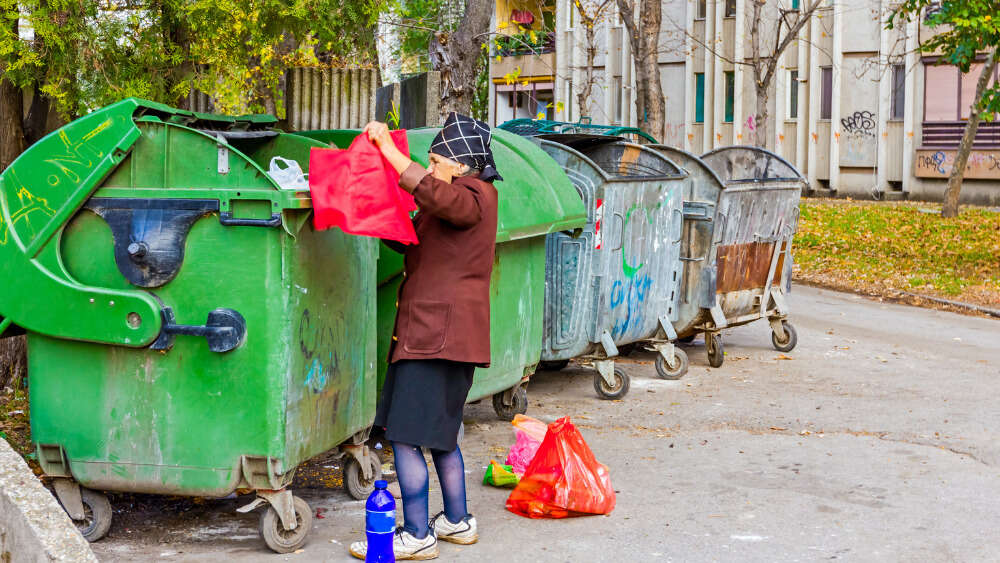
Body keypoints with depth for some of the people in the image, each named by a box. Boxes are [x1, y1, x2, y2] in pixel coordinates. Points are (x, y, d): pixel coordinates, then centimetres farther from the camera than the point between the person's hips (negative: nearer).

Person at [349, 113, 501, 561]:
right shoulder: (464, 196, 23)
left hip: (439, 334, -11)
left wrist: (390, 150, -32)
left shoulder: (475, 194, -9)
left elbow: (439, 197, -34)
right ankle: (457, 522, 29)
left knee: (405, 435, -10)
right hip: (434, 333, 11)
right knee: (438, 432, 18)